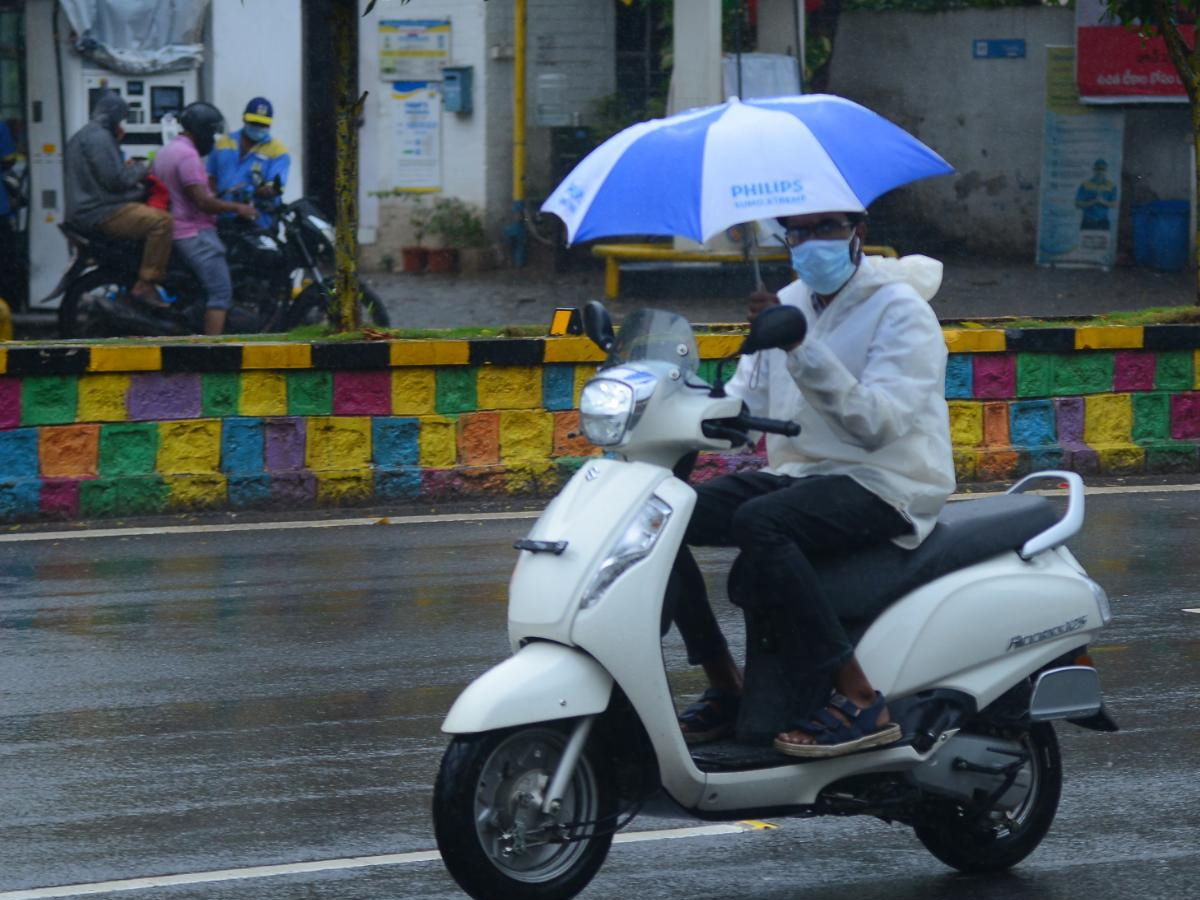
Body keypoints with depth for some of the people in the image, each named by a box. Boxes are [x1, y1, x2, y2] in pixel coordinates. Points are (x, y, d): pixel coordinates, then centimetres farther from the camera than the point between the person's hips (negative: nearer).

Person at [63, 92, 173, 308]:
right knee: (161, 221, -23)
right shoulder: (99, 137, -14)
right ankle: (145, 285, -24)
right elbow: (115, 179, -21)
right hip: (99, 213, -11)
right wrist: (139, 170, -4)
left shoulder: (81, 136, 21)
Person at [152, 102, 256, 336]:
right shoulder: (187, 155, -16)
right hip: (196, 234, -10)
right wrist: (236, 208, -12)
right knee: (221, 292, -12)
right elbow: (202, 201, -22)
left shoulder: (164, 152, 16)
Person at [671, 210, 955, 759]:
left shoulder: (899, 310, -8)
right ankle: (725, 690, -4)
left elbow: (877, 424, -22)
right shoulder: (789, 304, 15)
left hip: (885, 486, -7)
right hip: (798, 473, 8)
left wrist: (802, 348, -31)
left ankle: (858, 701, -32)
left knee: (759, 523, -35)